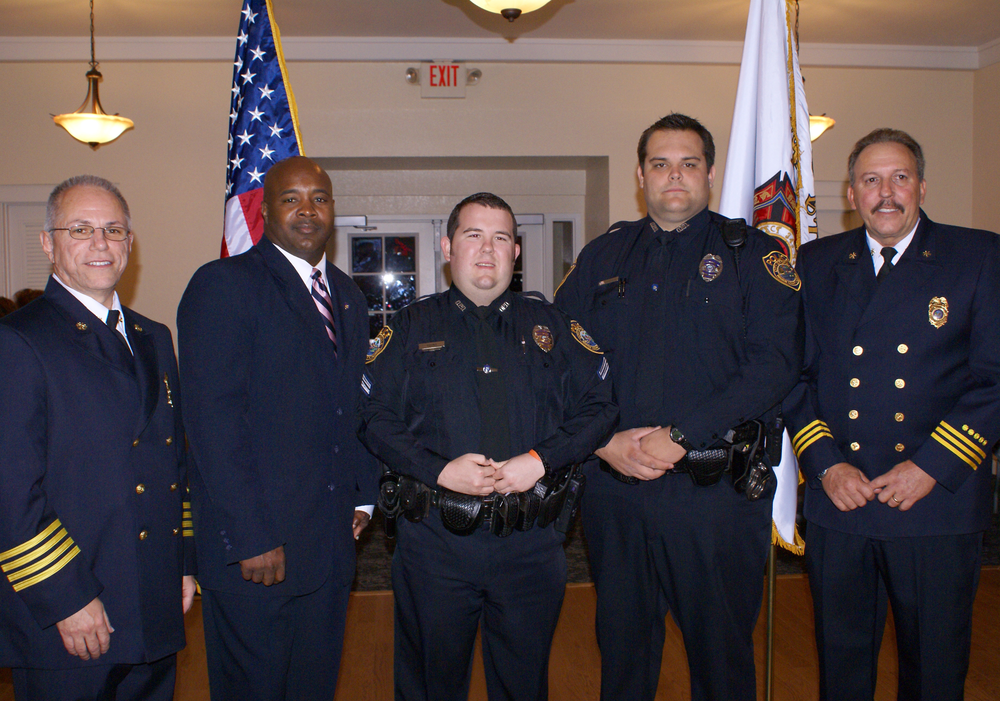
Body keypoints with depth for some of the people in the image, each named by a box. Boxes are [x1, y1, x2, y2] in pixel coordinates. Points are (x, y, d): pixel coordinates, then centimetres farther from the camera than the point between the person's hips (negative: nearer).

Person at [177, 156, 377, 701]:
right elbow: (212, 418, -16)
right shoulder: (223, 285, -9)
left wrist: (363, 494, 9)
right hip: (255, 544, -6)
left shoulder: (348, 296, 14)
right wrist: (250, 538, -19)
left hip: (331, 539, 6)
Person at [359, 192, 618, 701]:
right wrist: (439, 469, -15)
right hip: (434, 539, -1)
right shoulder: (411, 327, 5)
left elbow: (600, 407, 3)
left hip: (531, 542, 1)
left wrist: (540, 459, -12)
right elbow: (375, 418, -1)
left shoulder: (550, 325, 9)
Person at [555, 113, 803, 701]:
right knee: (622, 647, 16)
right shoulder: (602, 257, 11)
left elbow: (775, 364, -11)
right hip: (614, 484, 3)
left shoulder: (753, 253, 1)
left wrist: (679, 436, -17)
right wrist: (606, 440, -10)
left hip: (717, 490, -2)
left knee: (721, 649, 10)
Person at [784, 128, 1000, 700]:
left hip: (939, 506, -1)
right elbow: (793, 372, 5)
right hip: (837, 503, 2)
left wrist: (933, 466, -13)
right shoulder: (816, 263, 8)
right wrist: (825, 464, -7)